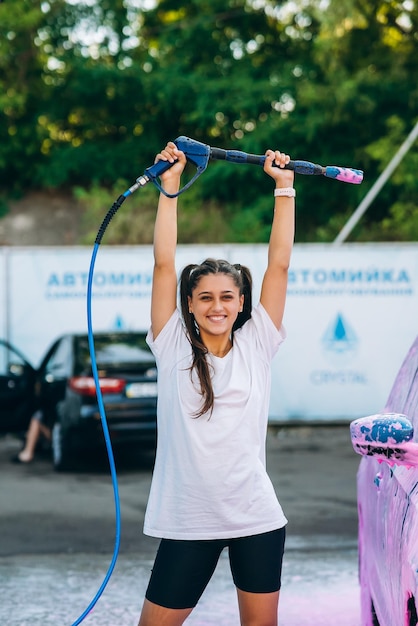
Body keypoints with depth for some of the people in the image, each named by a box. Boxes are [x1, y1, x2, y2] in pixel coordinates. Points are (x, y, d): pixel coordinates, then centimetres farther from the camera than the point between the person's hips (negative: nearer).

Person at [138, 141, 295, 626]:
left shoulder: (255, 345, 4)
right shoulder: (174, 348, 1)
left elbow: (279, 264, 2)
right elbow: (164, 264, -4)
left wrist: (284, 187, 3)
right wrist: (169, 187, -5)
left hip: (256, 518, 1)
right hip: (188, 521, -1)